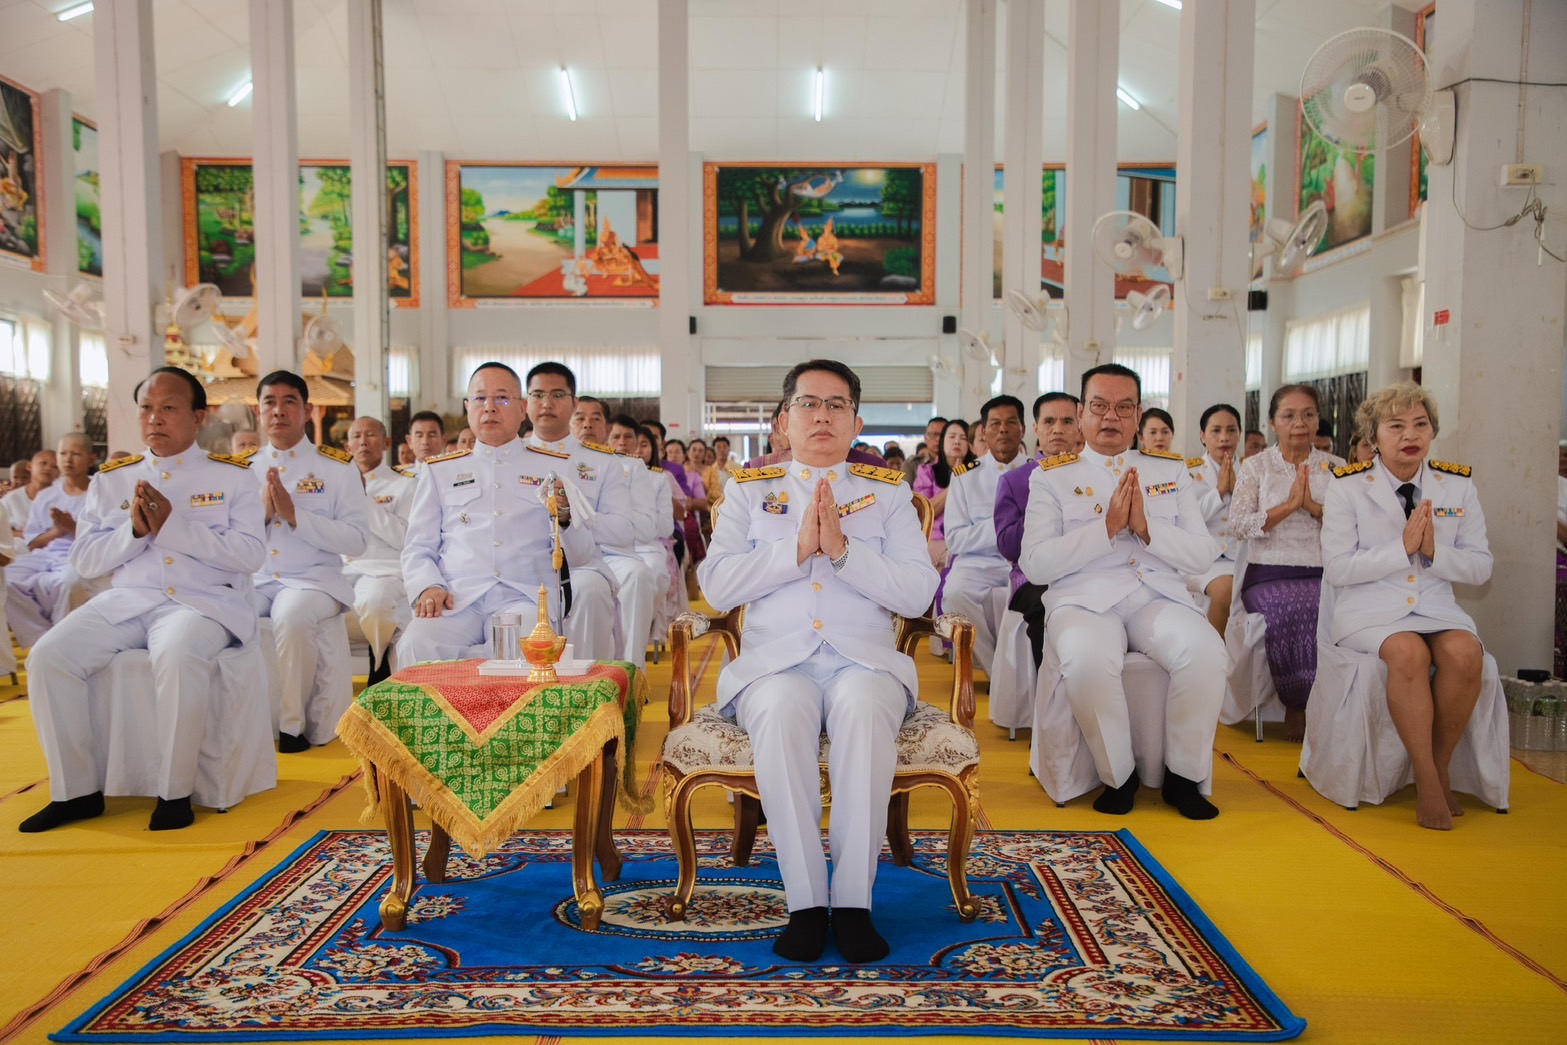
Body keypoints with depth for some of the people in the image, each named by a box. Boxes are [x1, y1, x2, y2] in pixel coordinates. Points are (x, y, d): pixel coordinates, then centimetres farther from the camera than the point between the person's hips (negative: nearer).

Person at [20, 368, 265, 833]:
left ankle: (175, 792, -20)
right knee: (48, 657, -18)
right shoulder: (112, 478, 15)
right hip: (126, 600, 5)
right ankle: (77, 790, -3)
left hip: (204, 601, -4)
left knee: (177, 656, -36)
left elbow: (250, 554, -8)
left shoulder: (231, 476, 4)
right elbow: (84, 559, 10)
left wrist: (172, 525, -14)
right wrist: (134, 530, -8)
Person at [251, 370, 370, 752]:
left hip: (314, 579, -3)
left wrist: (294, 514, -15)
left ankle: (291, 724, -16)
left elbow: (357, 540, -6)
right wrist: (262, 513, -8)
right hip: (253, 578, 3)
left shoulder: (338, 467, 4)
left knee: (291, 617, -35)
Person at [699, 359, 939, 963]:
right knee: (781, 712, -33)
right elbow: (716, 586, 1)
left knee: (865, 707, -33)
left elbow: (918, 593, 1)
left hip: (864, 659, 0)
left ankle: (853, 901, -23)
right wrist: (798, 547, -9)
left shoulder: (888, 492, 14)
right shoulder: (748, 490, 15)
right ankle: (805, 902, -22)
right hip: (775, 661, 0)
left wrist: (843, 549, -11)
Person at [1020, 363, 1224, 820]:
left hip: (1159, 596, 3)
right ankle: (1118, 776, -9)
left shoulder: (1171, 470, 17)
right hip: (1084, 599, -2)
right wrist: (1107, 527, -12)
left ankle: (1184, 776, -5)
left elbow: (1202, 555, 8)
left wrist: (1146, 527, -10)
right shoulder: (1051, 477, 8)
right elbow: (1035, 564, -4)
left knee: (1205, 652, -29)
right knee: (1087, 660, -35)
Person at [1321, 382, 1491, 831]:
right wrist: (1403, 548, -16)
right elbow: (1336, 568, -9)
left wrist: (1434, 551, -13)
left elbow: (1481, 567, 6)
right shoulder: (1347, 486, -2)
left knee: (1465, 654, -29)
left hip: (1437, 605, 3)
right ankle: (1426, 780, -20)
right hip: (1370, 607, -3)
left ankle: (1440, 766, -8)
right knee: (1409, 653, -34)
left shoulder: (1458, 483, 8)